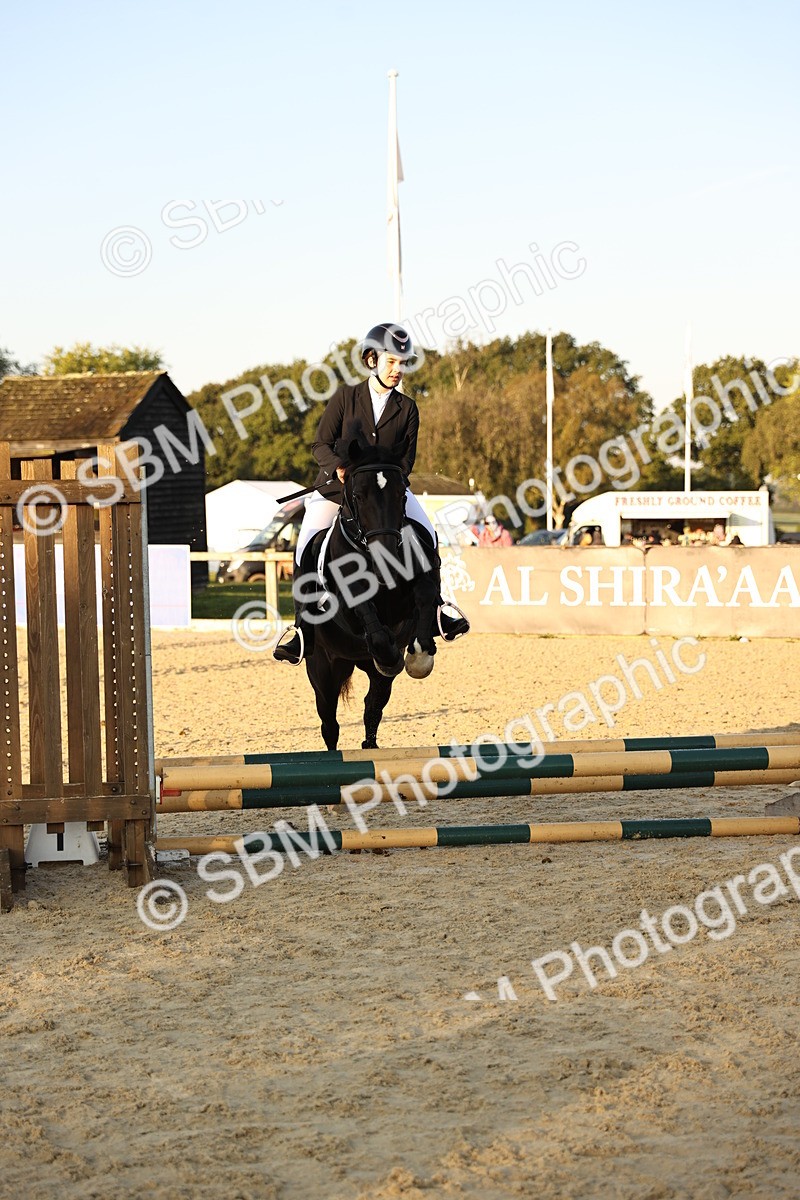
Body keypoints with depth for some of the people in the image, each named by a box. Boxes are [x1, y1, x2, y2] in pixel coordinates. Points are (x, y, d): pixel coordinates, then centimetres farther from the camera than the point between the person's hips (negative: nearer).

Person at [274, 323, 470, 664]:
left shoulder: (407, 409, 4)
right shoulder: (345, 396, -1)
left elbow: (407, 457, 2)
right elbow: (321, 445, -4)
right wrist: (338, 468, -24)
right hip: (336, 486, -2)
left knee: (426, 537, -16)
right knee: (306, 549, -18)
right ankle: (303, 628, -9)